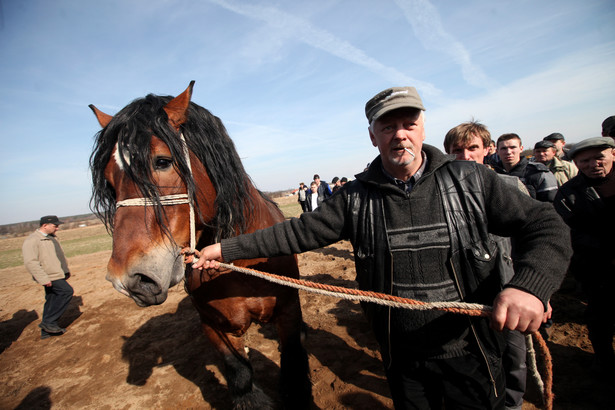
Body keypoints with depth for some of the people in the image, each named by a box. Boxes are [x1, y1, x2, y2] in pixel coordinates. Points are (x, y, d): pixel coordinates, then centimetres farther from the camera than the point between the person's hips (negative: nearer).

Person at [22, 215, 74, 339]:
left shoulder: (52, 238, 14)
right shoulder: (32, 241, -15)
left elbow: (60, 255, 24)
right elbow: (30, 262, -22)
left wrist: (66, 270, 21)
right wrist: (43, 279, -25)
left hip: (58, 275, 9)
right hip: (50, 277, -9)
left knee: (52, 301, 13)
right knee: (67, 291, -18)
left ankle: (46, 331, 24)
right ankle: (48, 322, -8)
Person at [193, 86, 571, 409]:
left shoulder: (470, 181, -10)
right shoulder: (356, 197, -8)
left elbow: (546, 226, -9)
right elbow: (299, 232, -8)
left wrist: (530, 286, -30)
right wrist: (226, 250, -11)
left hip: (469, 351, 0)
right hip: (402, 356, 1)